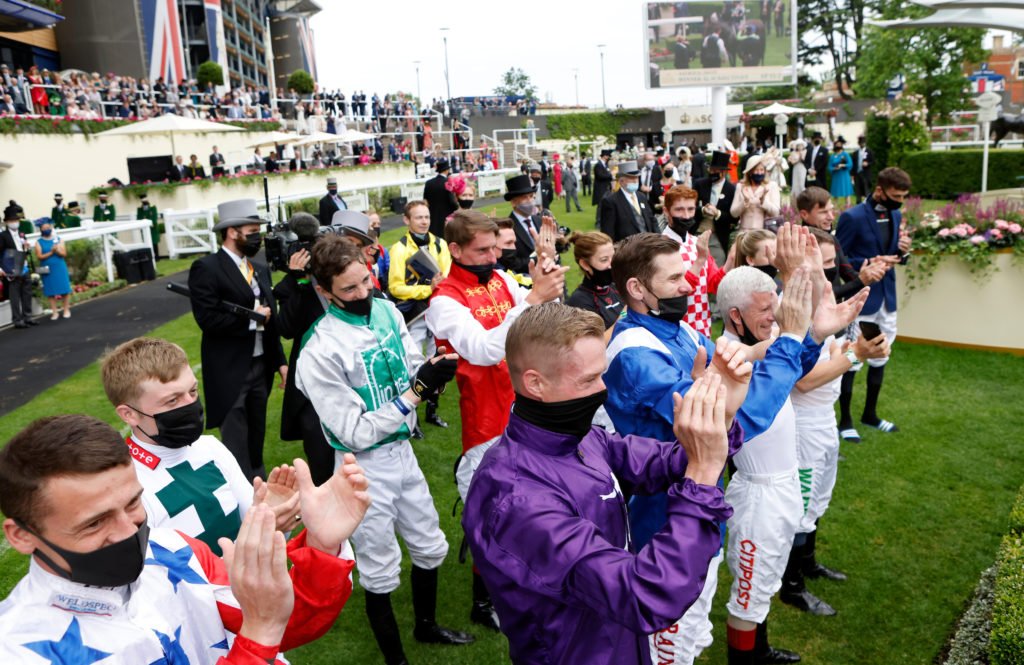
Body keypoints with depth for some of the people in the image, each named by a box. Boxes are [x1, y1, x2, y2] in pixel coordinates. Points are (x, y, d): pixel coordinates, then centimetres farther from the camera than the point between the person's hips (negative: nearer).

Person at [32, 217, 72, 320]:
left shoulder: (58, 239, 5)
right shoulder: (39, 242, 2)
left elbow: (64, 254, -2)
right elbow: (39, 257, -7)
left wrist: (57, 250, -22)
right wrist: (51, 252, -18)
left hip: (60, 268, 0)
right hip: (47, 270, 0)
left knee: (65, 290, -1)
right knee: (51, 291, 2)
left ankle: (67, 310, 10)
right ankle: (55, 312, 9)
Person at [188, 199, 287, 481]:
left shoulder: (260, 269, 12)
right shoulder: (206, 268, -11)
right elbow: (208, 319, -21)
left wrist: (280, 361, 10)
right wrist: (251, 318, -13)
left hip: (261, 365, 7)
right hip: (229, 370, -7)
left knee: (257, 433, 20)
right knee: (236, 442, -2)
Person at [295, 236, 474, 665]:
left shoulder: (386, 310, -5)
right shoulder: (320, 352, -23)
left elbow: (414, 374, 4)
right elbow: (355, 434, -21)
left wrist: (432, 373, -20)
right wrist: (415, 391, -25)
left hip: (402, 450, 6)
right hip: (365, 467, -6)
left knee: (430, 548, 23)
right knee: (380, 572, 12)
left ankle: (426, 625, 49)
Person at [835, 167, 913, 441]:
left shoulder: (896, 216, 7)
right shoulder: (853, 217, -14)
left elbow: (897, 257, 16)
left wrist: (903, 251, -6)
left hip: (887, 299, 7)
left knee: (880, 358, 16)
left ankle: (870, 414, 32)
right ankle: (845, 420, 16)